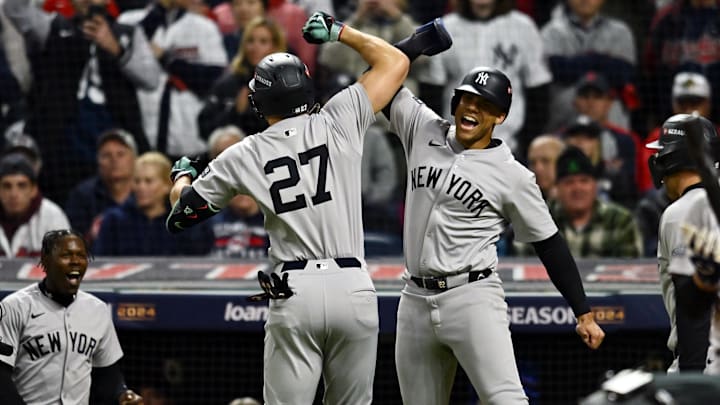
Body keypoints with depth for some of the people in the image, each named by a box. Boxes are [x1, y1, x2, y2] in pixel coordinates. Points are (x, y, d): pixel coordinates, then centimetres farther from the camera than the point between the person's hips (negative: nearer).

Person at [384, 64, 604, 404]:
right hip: (415, 300, 5)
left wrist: (583, 313, -1)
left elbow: (550, 246, 2)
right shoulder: (424, 132, 8)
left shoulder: (513, 176, -3)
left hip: (473, 299, -5)